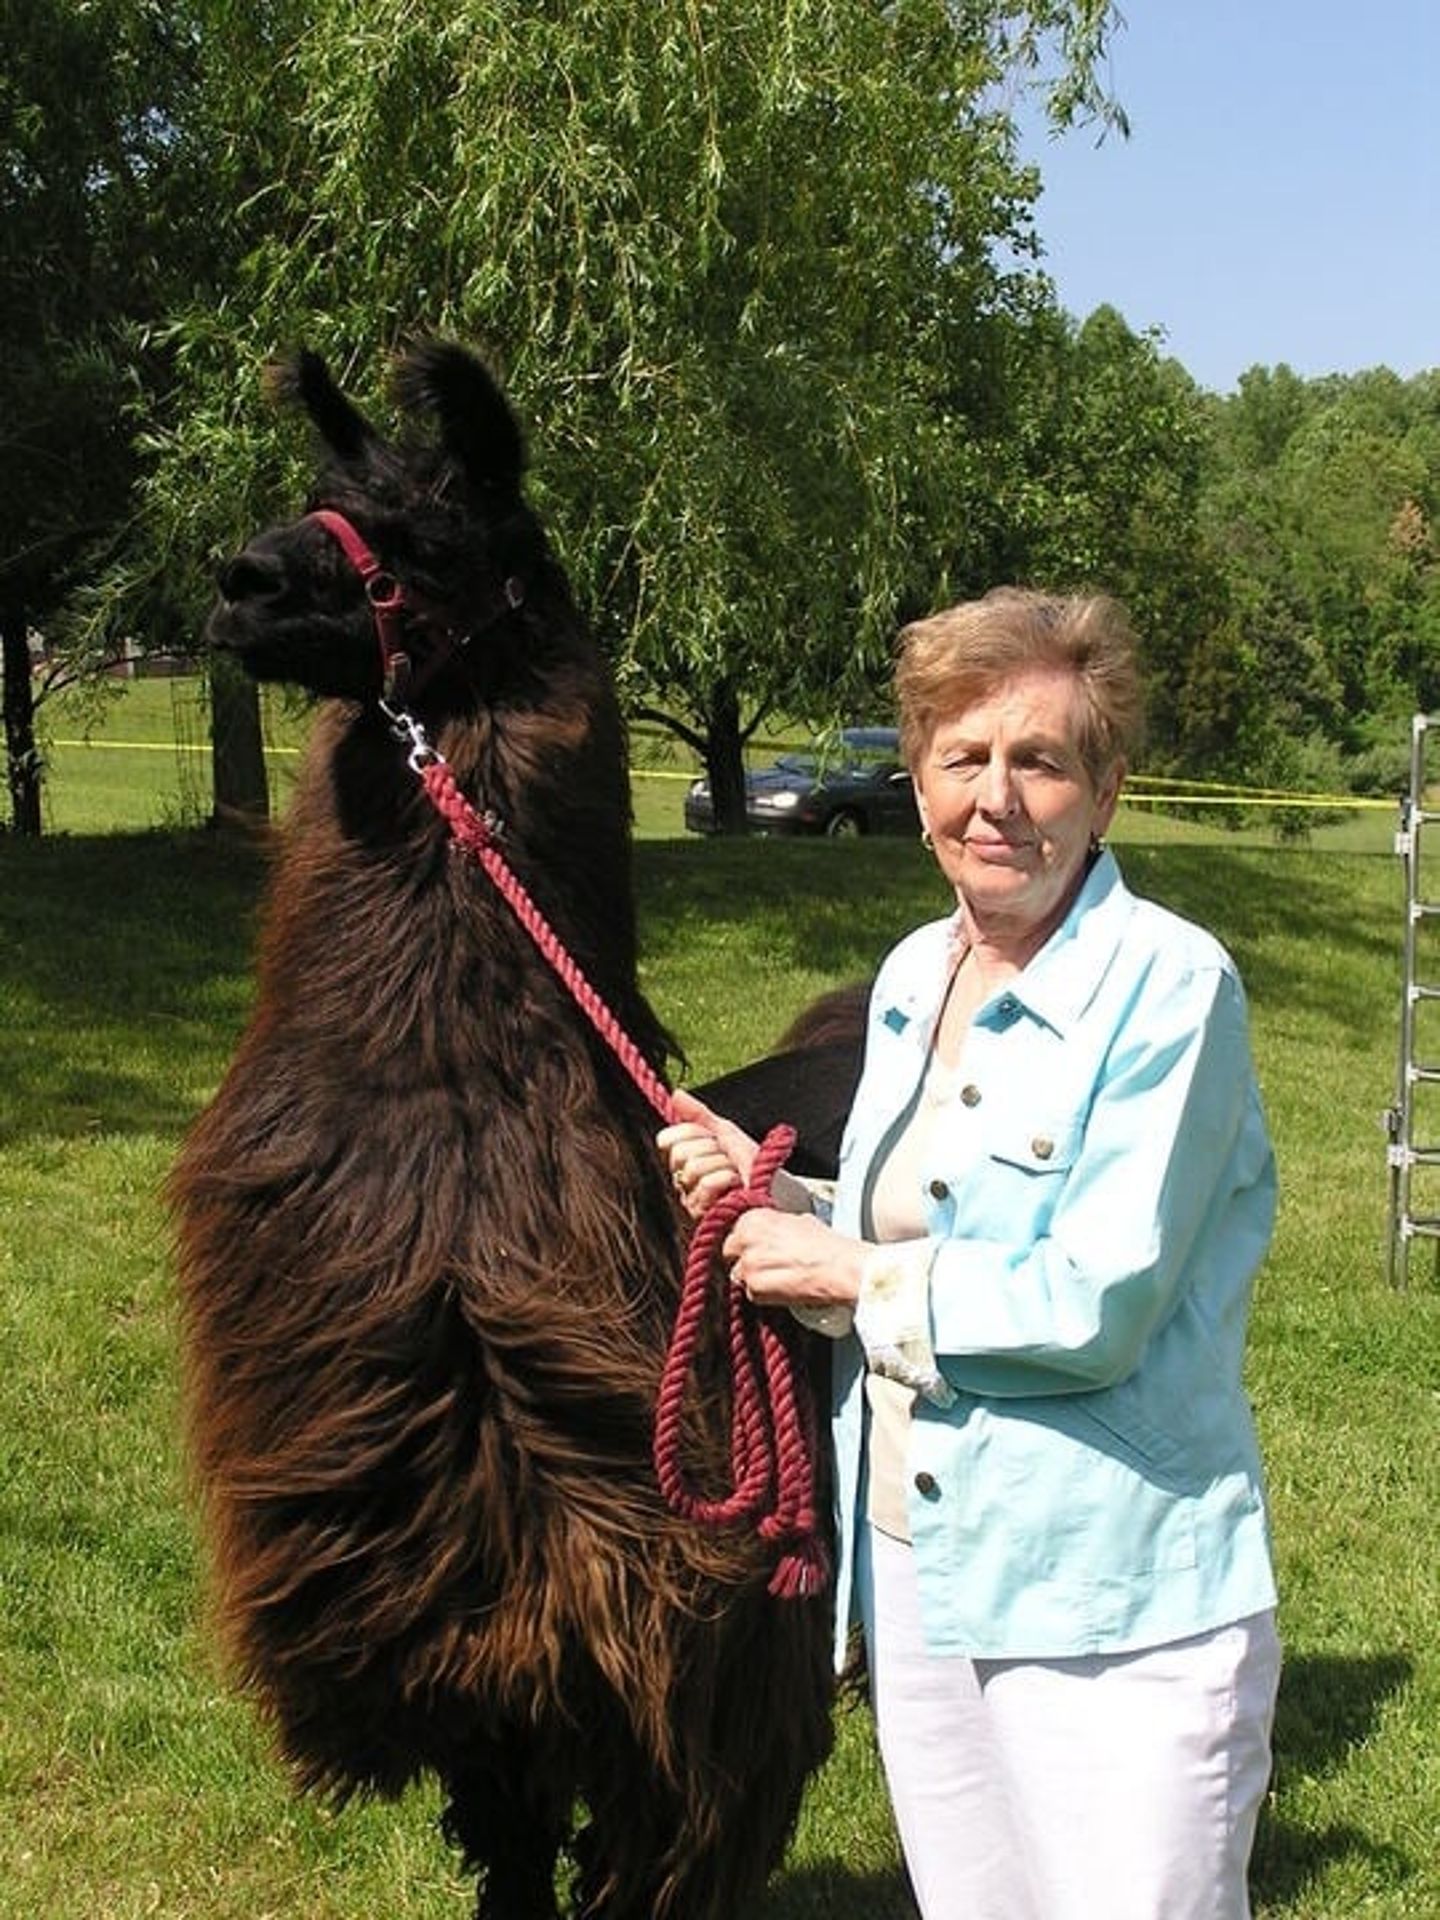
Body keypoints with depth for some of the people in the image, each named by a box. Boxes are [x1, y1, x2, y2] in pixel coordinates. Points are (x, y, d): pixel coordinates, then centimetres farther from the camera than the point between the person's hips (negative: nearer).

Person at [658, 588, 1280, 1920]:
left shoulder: (1172, 987, -15)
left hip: (1115, 1603, -7)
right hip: (915, 1569, 8)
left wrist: (846, 1272, -12)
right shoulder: (912, 976, 9)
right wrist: (776, 1197, 0)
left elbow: (1099, 1305, -22)